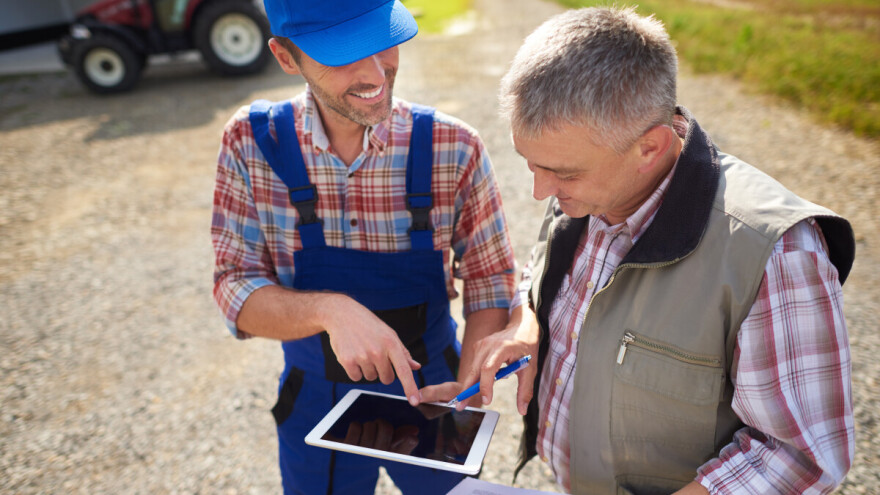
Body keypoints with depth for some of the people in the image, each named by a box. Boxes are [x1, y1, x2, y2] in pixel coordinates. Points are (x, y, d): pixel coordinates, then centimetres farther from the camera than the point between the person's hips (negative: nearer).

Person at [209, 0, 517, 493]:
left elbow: (490, 282, -8)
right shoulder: (251, 143, -15)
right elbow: (236, 290, -14)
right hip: (317, 407, 1)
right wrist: (329, 309, -34)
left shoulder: (454, 149, -18)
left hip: (430, 394, 0)